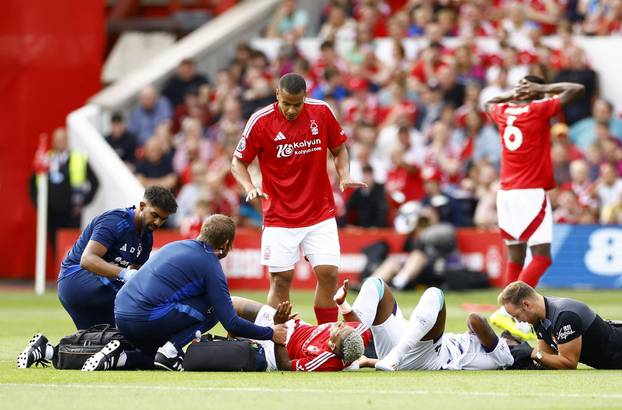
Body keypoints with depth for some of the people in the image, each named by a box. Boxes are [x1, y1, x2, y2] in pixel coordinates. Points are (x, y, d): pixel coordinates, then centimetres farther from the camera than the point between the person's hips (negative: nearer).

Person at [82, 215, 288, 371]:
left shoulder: (176, 246, 21)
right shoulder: (211, 266, -3)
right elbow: (231, 322, -5)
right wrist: (271, 334, 8)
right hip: (146, 320, -8)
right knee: (213, 307, 6)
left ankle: (117, 355, 7)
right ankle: (171, 349, -8)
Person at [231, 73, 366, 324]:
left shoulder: (321, 112, -4)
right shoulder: (261, 121, -10)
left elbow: (339, 149, 11)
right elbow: (238, 162, -1)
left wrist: (345, 176, -7)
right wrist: (250, 188, -20)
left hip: (320, 215, 2)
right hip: (279, 217, -2)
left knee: (328, 273, -6)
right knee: (280, 279, -3)